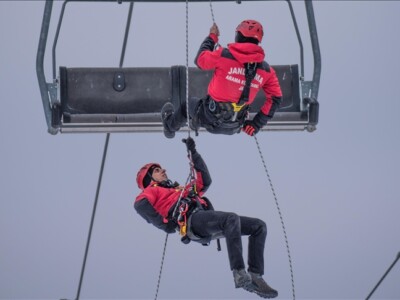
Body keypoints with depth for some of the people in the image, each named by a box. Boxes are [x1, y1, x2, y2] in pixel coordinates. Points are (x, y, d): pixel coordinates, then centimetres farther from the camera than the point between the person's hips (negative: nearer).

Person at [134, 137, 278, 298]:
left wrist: (193, 153, 37)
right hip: (192, 220, -8)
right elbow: (140, 204, -3)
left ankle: (254, 276, -16)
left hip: (206, 220, 8)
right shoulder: (151, 191, 20)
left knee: (258, 226, -3)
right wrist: (166, 224, -8)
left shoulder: (181, 190, 42)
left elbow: (205, 181, 38)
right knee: (232, 218, -36)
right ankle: (240, 274, -46)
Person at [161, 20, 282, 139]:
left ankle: (170, 126, 58)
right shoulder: (266, 70, -7)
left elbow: (200, 60, -1)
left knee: (191, 103, 31)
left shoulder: (224, 55, -18)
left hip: (211, 119, -3)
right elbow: (275, 98, -2)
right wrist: (256, 124, 4)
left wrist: (212, 37, 14)